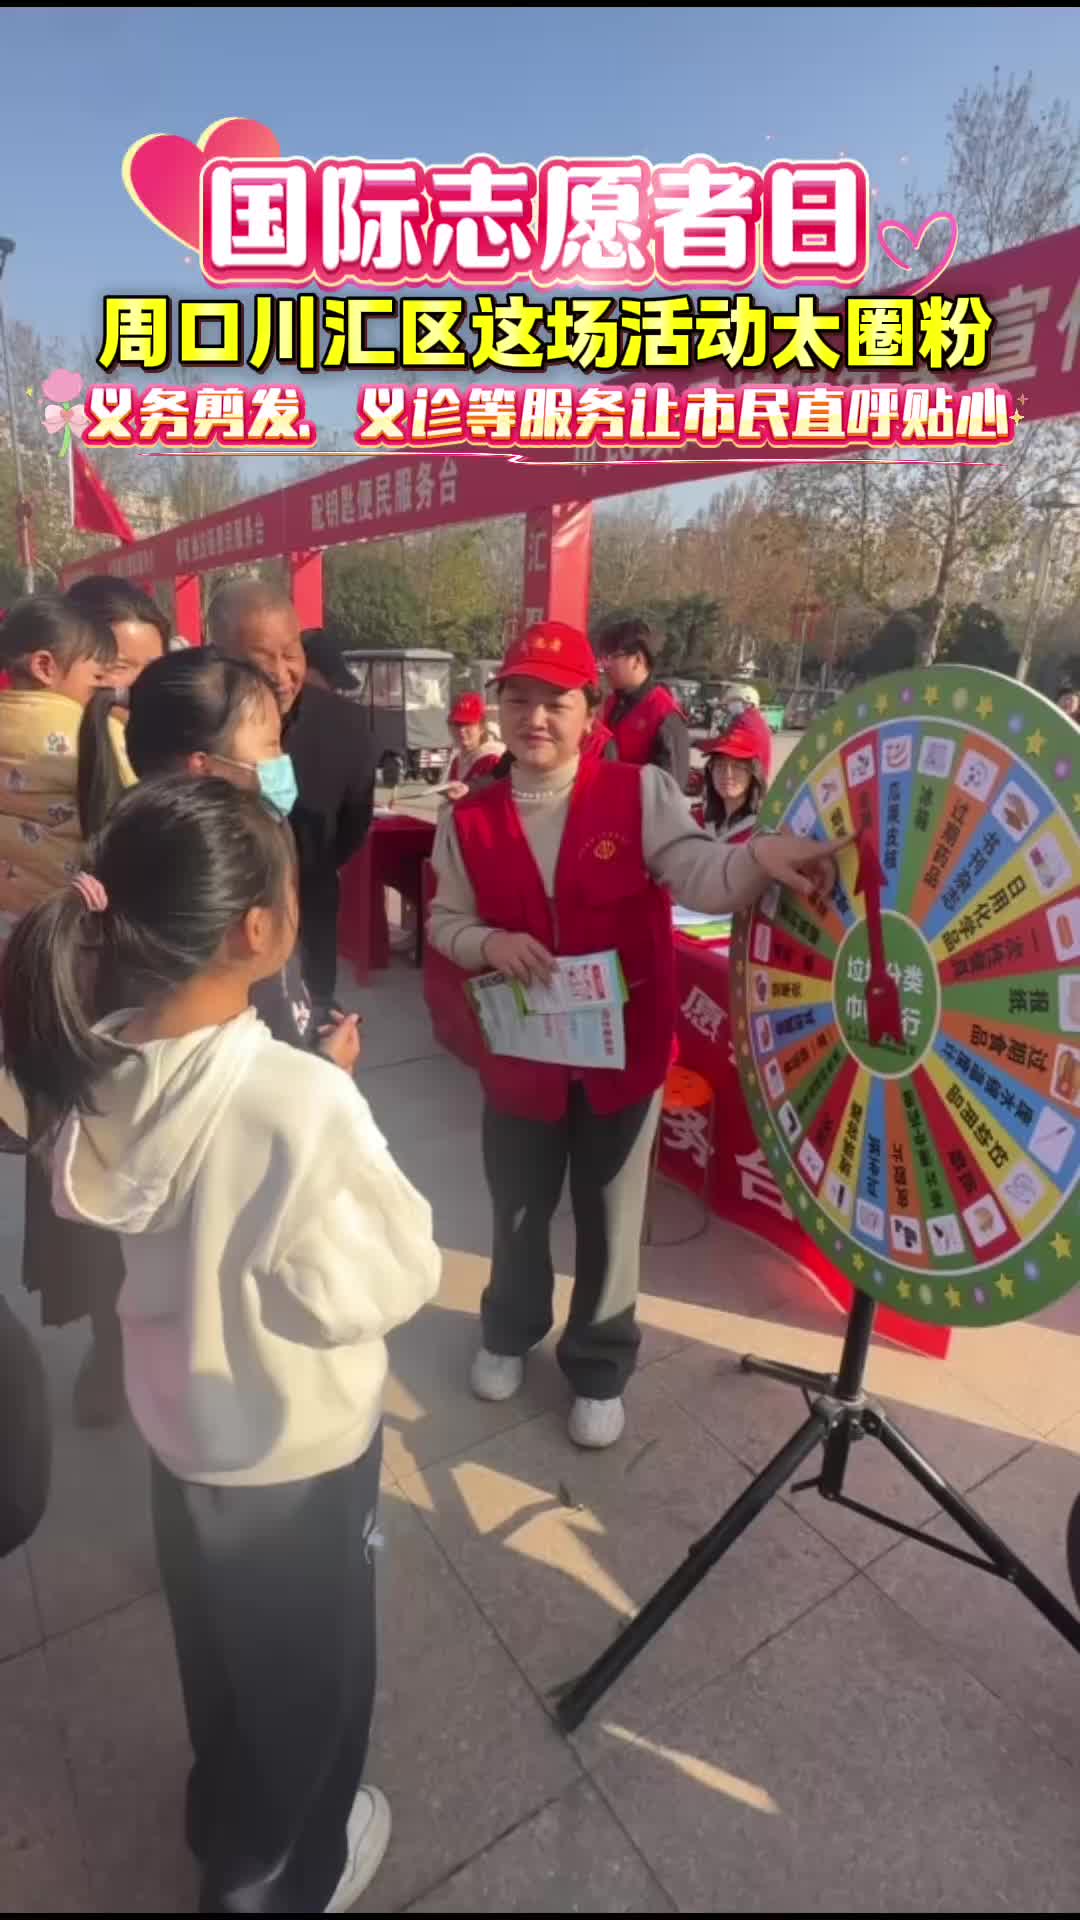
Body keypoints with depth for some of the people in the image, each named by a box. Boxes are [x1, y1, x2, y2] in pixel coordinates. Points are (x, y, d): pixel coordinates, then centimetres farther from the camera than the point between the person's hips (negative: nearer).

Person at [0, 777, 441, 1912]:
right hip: (298, 1443, -5)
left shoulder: (91, 1077, -15)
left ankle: (227, 1826, 62)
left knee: (219, 1646, 33)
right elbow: (387, 1284, -23)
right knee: (304, 1665, 25)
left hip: (177, 1419, 6)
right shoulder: (301, 1103, -36)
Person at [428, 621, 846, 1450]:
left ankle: (600, 1365, 40)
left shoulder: (641, 793, -11)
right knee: (519, 1208, 22)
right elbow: (446, 920, 5)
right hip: (522, 1053, 2)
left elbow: (699, 874, -23)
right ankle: (511, 1330, 51)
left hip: (625, 1048, -2)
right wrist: (490, 942, -17)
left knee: (610, 1216, 15)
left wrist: (759, 855, -45)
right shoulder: (470, 819, -3)